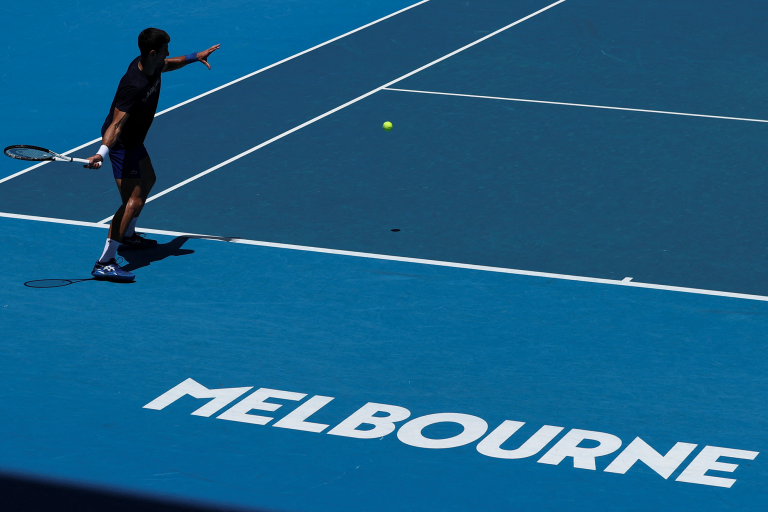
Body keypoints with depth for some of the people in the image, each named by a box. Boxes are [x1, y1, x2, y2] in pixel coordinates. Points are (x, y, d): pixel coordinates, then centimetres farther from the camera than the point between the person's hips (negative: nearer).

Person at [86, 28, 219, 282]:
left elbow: (167, 65, 21)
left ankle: (128, 236, 52)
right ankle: (104, 263, -22)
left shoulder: (152, 66, -7)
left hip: (134, 141, 11)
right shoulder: (134, 86, -35)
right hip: (121, 144, -11)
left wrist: (195, 57, 27)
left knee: (148, 180, 32)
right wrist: (102, 152, -55)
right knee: (134, 201, -19)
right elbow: (117, 124, -42)